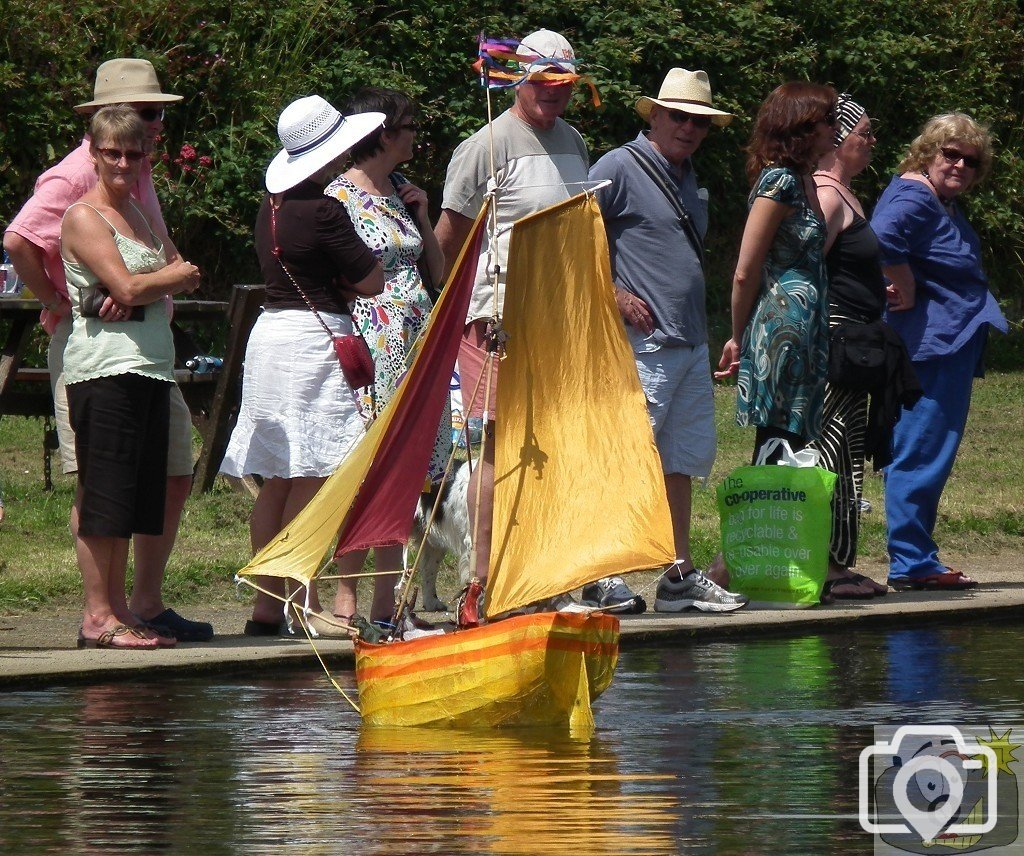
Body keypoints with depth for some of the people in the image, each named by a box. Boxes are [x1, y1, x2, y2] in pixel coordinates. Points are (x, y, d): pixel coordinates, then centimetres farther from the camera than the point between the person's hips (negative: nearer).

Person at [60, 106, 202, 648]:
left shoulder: (140, 216, 20)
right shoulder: (84, 216, -6)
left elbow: (185, 280, 13)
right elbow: (126, 286, -16)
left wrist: (144, 288, -7)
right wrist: (173, 276, 2)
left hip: (150, 366, 8)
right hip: (104, 365, -8)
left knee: (134, 497, 9)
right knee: (102, 496, -8)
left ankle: (118, 610, 12)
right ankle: (97, 617, -7)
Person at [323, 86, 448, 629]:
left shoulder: (401, 191, 16)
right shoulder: (340, 195, -5)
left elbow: (437, 273, 19)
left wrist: (421, 216, 7)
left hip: (417, 341, 7)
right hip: (370, 344, -7)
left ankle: (387, 601, 8)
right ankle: (346, 596, -6)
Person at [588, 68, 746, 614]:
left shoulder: (690, 182, 20)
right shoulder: (620, 168, -6)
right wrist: (614, 295, -16)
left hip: (692, 343, 9)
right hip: (643, 343, -9)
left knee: (682, 461, 11)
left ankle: (680, 576, 16)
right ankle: (600, 578, -7)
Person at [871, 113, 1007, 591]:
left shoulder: (943, 206, 20)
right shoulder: (914, 197, -13)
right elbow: (882, 237, -32)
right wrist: (906, 291, -22)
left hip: (948, 349, 11)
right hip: (928, 347, -11)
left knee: (926, 459, 13)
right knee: (920, 456, -9)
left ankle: (915, 562, 18)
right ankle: (911, 564, -8)